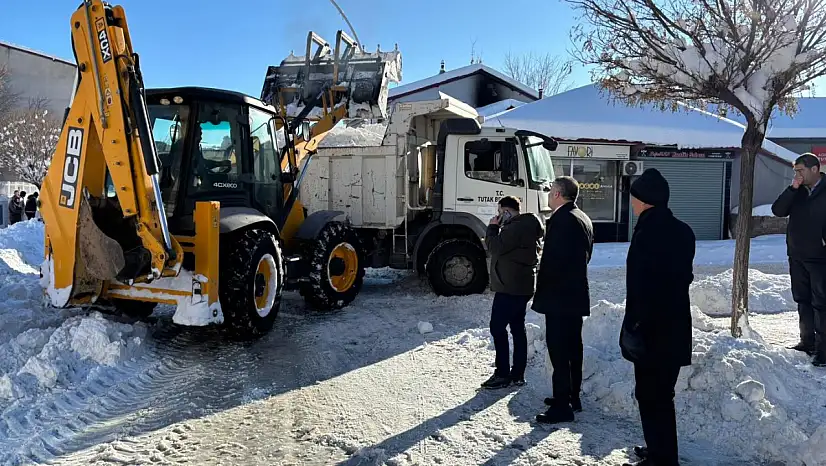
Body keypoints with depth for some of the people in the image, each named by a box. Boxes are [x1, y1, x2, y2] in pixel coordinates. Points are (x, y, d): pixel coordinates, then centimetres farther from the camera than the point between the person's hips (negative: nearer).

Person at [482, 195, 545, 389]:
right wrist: (497, 229, 10)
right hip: (522, 287, 11)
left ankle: (503, 374, -1)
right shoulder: (527, 226, 17)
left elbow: (495, 247, -19)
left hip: (510, 287, -11)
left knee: (497, 328, -5)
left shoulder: (515, 228, -18)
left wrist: (492, 227, -7)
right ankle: (517, 374, 17)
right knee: (518, 328, 12)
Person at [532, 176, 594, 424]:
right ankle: (572, 397, 28)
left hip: (558, 296, -10)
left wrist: (541, 295, -12)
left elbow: (551, 261, -22)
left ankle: (562, 406, -1)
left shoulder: (561, 219, -17)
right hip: (577, 295, 10)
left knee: (558, 350, -6)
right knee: (573, 347, 17)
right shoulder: (583, 219, 14)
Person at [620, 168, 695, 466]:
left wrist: (632, 329, -16)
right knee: (661, 394, 21)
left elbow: (639, 289, -21)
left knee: (651, 396, 2)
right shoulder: (683, 232, 8)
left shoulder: (647, 235, -19)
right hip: (676, 327, 9)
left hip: (653, 331, -9)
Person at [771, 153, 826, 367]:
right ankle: (807, 341, 24)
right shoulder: (797, 192, 7)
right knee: (803, 300, 13)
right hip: (797, 256, 6)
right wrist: (792, 188, -12)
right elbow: (777, 211, -4)